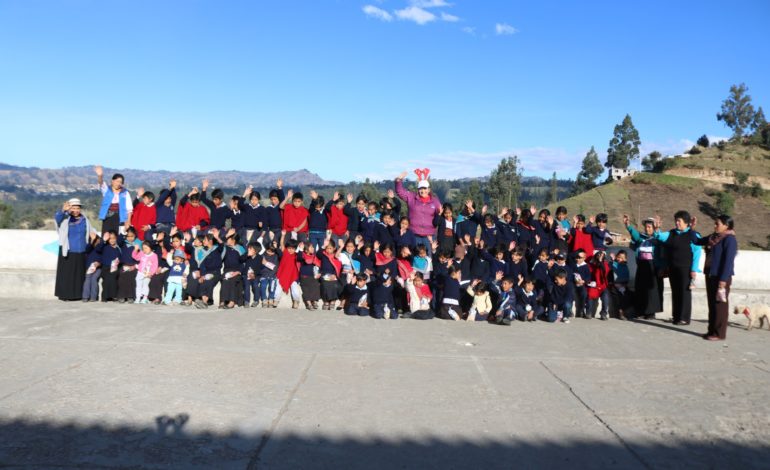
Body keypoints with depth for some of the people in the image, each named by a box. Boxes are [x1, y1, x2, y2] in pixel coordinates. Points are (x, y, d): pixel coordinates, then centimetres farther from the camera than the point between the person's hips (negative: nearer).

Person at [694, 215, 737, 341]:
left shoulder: (729, 239, -12)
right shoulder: (713, 237, 11)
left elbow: (728, 261, -17)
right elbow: (697, 241, 26)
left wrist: (722, 281, -20)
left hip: (721, 277, -8)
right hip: (710, 275, 8)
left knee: (720, 305, -1)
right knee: (712, 304, 12)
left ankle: (719, 334, 6)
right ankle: (712, 331, 19)